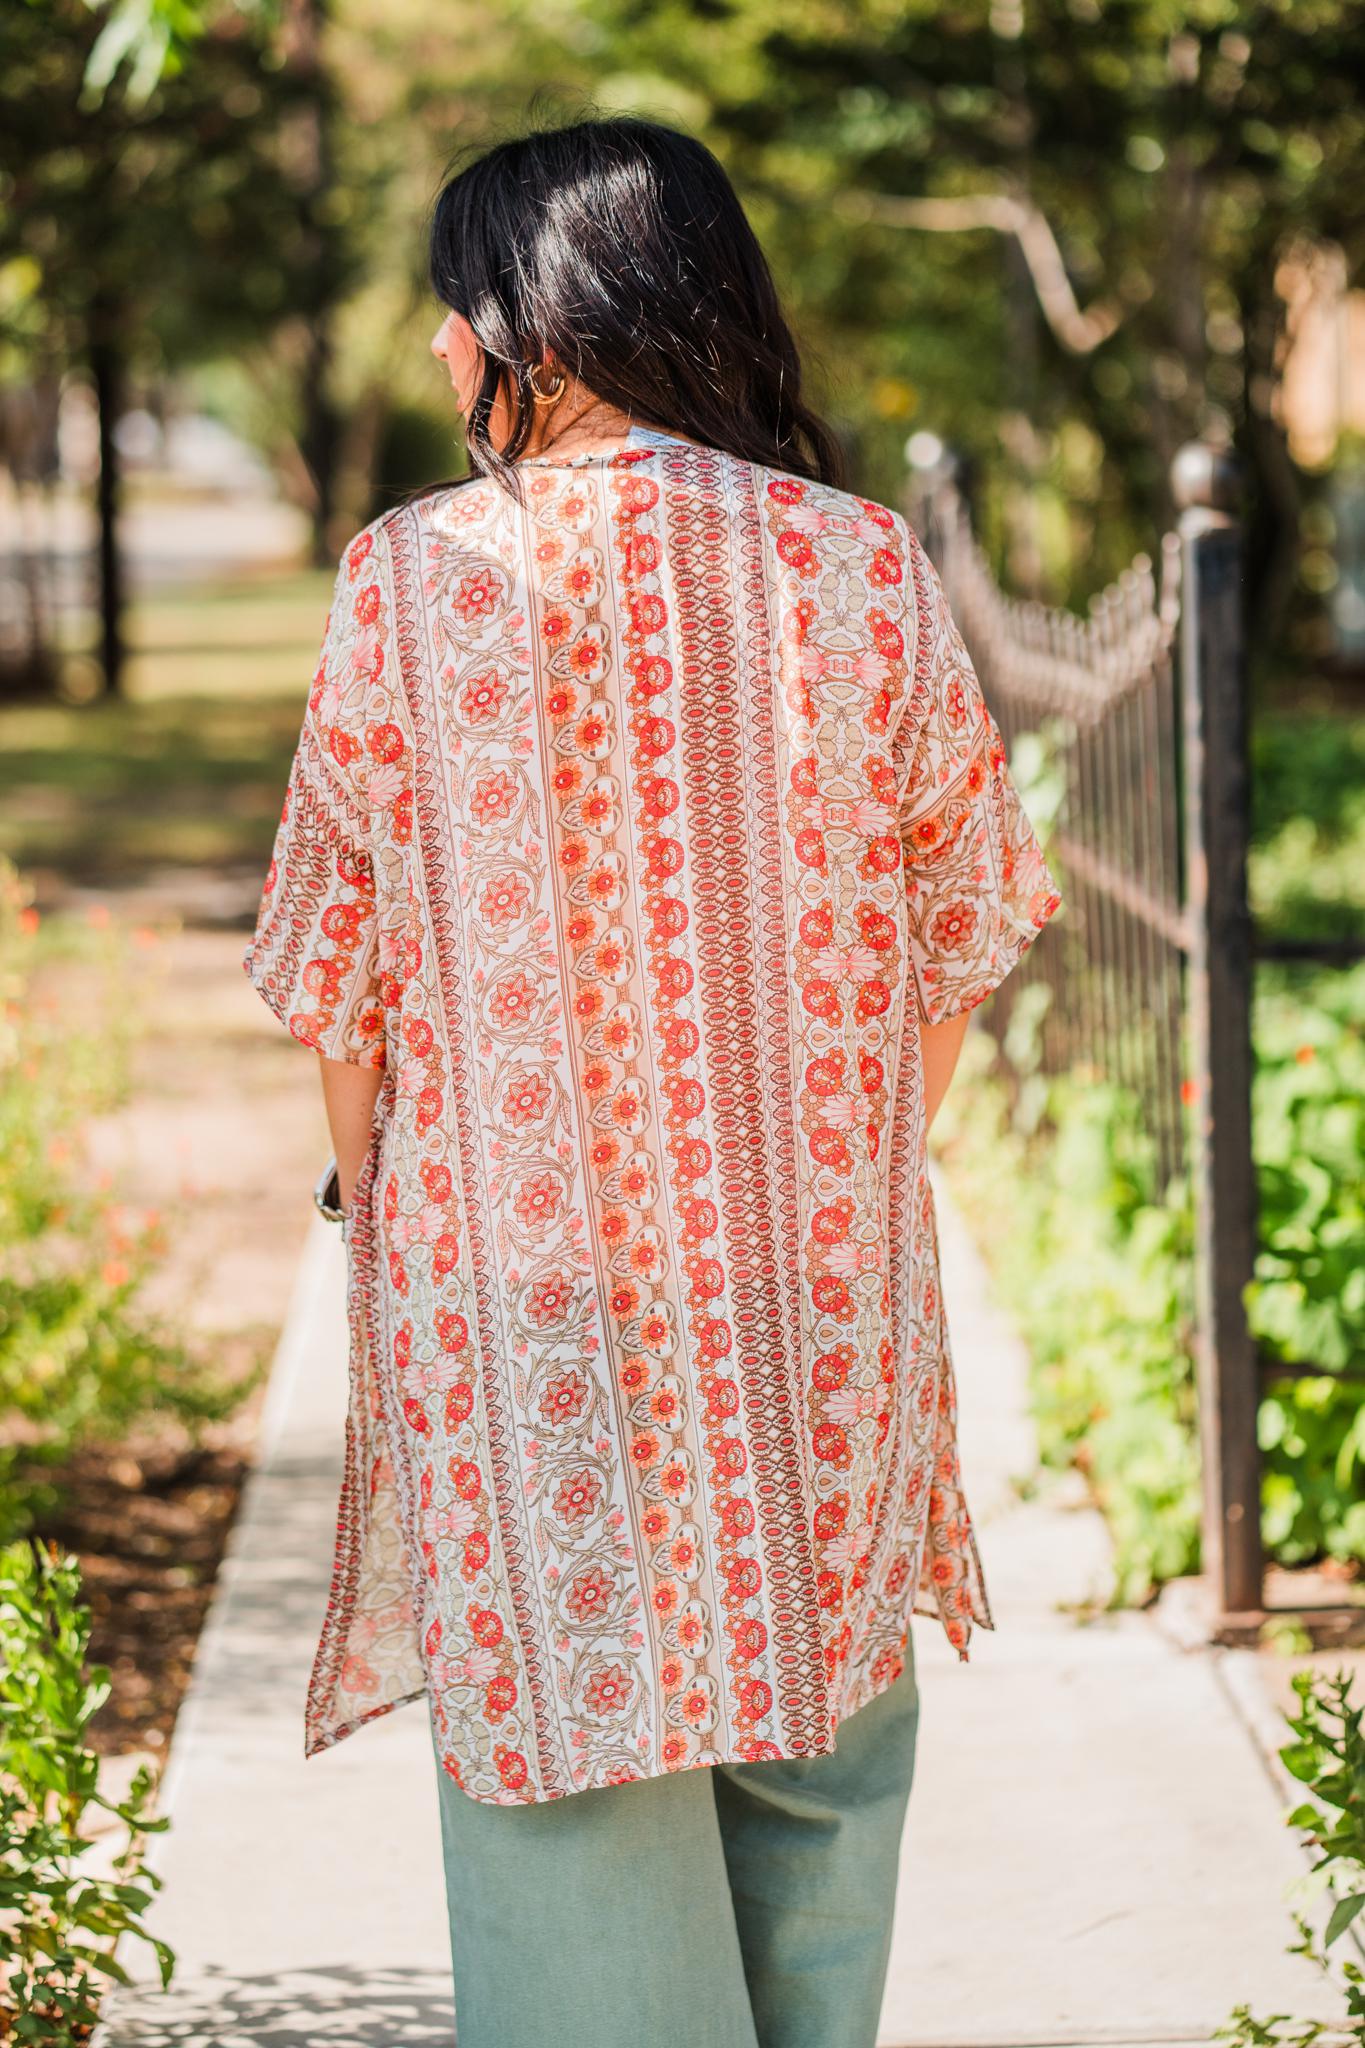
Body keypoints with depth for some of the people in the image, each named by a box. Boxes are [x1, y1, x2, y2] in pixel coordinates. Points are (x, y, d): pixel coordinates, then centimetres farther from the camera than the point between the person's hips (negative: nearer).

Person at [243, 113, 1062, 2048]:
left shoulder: (415, 580, -9)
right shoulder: (864, 567, -4)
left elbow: (344, 975, -3)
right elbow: (957, 943, 4)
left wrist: (388, 1231, 11)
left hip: (530, 1291, -2)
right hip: (823, 1291, 2)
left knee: (572, 1772, 5)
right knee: (824, 1757, 18)